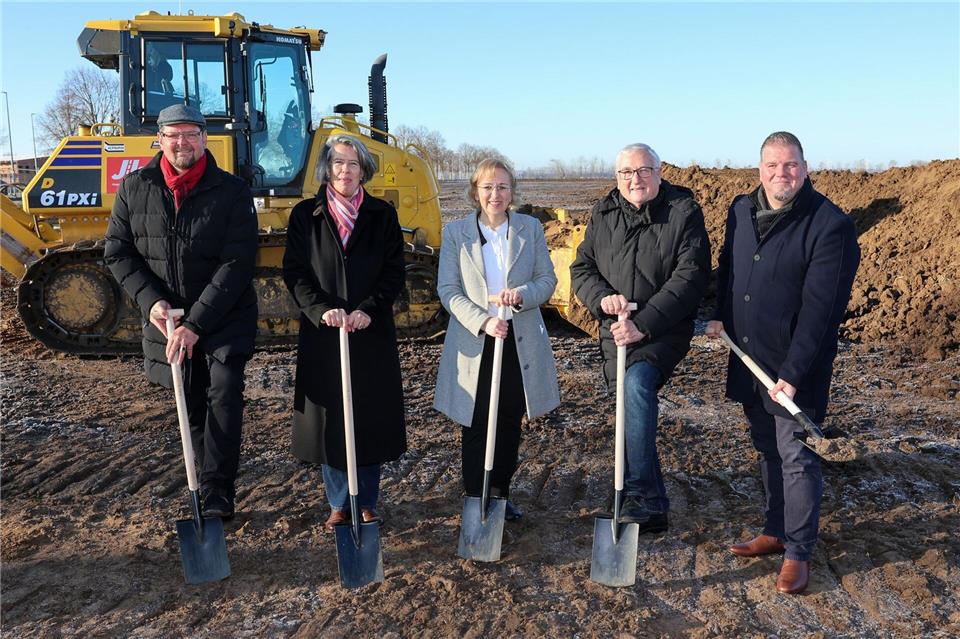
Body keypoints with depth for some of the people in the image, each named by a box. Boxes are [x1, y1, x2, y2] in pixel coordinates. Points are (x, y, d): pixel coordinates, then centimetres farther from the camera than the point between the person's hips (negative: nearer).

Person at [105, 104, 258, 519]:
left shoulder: (232, 191, -10)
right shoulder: (135, 189, 0)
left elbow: (236, 264, -16)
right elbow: (118, 252, 4)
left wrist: (196, 323, -21)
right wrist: (151, 301, -13)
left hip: (224, 317, -3)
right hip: (166, 318, 3)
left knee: (225, 391, -19)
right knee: (192, 406, 12)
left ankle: (215, 495, -11)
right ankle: (210, 483, 30)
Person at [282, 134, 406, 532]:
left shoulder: (383, 215, 6)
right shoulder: (305, 215, 5)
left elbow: (394, 272, 1)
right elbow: (294, 272, -1)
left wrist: (369, 309, -15)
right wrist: (321, 309, -17)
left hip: (372, 334, 0)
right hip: (322, 333, 0)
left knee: (371, 419, 5)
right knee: (330, 419, 4)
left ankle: (367, 505, 20)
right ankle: (339, 505, 20)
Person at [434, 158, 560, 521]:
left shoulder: (531, 228, 3)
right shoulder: (455, 232, -2)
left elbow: (548, 279, 3)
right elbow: (447, 290, -6)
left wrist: (522, 294, -19)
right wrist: (482, 321, -20)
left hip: (521, 342, 2)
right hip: (474, 343, -2)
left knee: (510, 423, 13)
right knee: (476, 426, 5)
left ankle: (501, 493, 31)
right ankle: (475, 500, 19)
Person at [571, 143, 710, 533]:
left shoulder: (684, 212, -7)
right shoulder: (603, 214, 8)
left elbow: (690, 277, -16)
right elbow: (581, 268, 6)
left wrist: (644, 324, -24)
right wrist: (601, 296, -17)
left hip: (665, 330, -5)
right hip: (616, 331, 5)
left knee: (638, 384, -31)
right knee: (634, 413, 9)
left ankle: (640, 494, -25)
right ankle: (653, 508, 24)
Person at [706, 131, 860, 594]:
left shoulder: (830, 226, -16)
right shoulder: (741, 211, 4)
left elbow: (820, 309, -20)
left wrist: (793, 372, -22)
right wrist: (719, 314, 9)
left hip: (797, 366, -6)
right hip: (748, 360, 6)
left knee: (796, 458, 2)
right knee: (767, 451, 18)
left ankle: (798, 552, 18)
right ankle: (775, 531, 35)